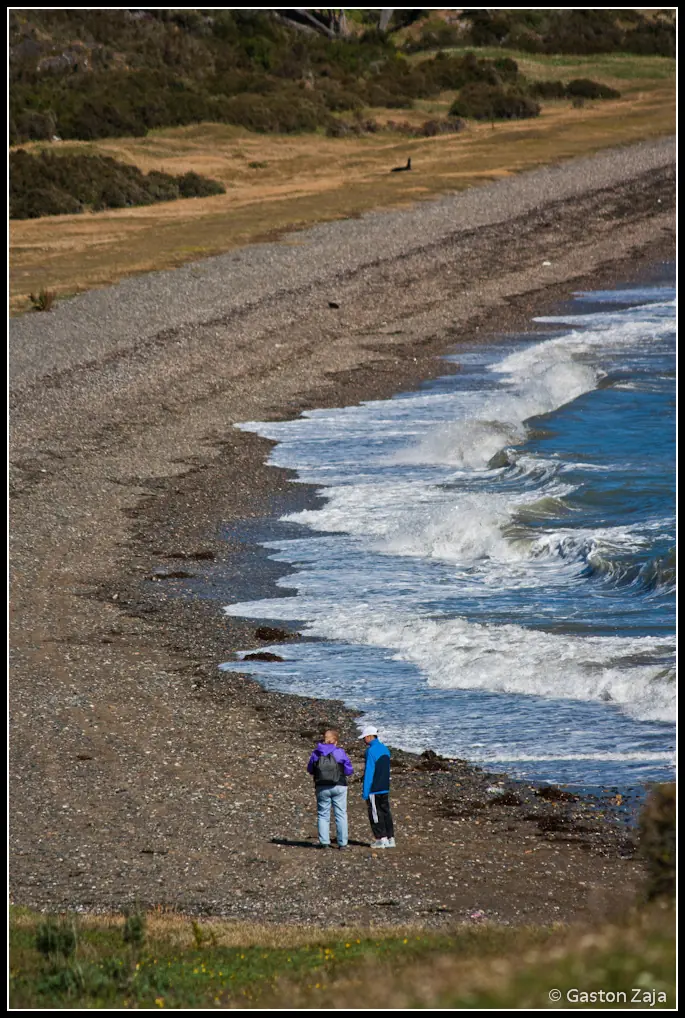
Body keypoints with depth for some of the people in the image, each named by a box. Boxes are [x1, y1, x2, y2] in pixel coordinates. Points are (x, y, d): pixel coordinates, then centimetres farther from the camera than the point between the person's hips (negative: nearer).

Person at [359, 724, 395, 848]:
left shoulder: (371, 752, -17)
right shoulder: (385, 749, 10)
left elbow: (368, 772, -17)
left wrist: (365, 791, -14)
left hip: (374, 790, -8)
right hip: (385, 788, 8)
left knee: (375, 814, 0)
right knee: (386, 812, 11)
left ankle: (381, 839, 0)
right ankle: (390, 839, 11)